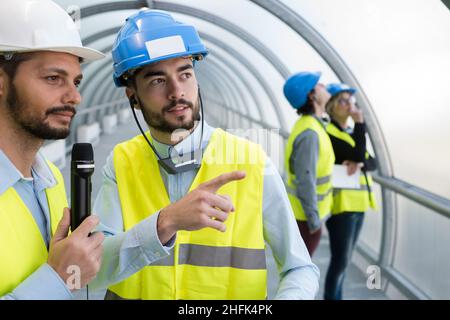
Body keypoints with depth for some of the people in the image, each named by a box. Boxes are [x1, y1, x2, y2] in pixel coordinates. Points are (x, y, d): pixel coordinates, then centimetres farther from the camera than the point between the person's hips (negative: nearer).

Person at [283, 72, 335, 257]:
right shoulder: (309, 133, -25)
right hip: (305, 214, -9)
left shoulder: (308, 124, 5)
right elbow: (305, 182, -26)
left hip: (301, 209, 9)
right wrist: (314, 221, -20)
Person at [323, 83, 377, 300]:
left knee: (344, 259, 15)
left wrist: (360, 164, -15)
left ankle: (336, 297, 25)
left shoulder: (351, 132, 15)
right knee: (341, 260, -6)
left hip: (357, 202, 8)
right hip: (341, 203, -8)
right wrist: (360, 123, -16)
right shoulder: (327, 132, -12)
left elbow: (372, 163, 6)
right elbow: (358, 154, -19)